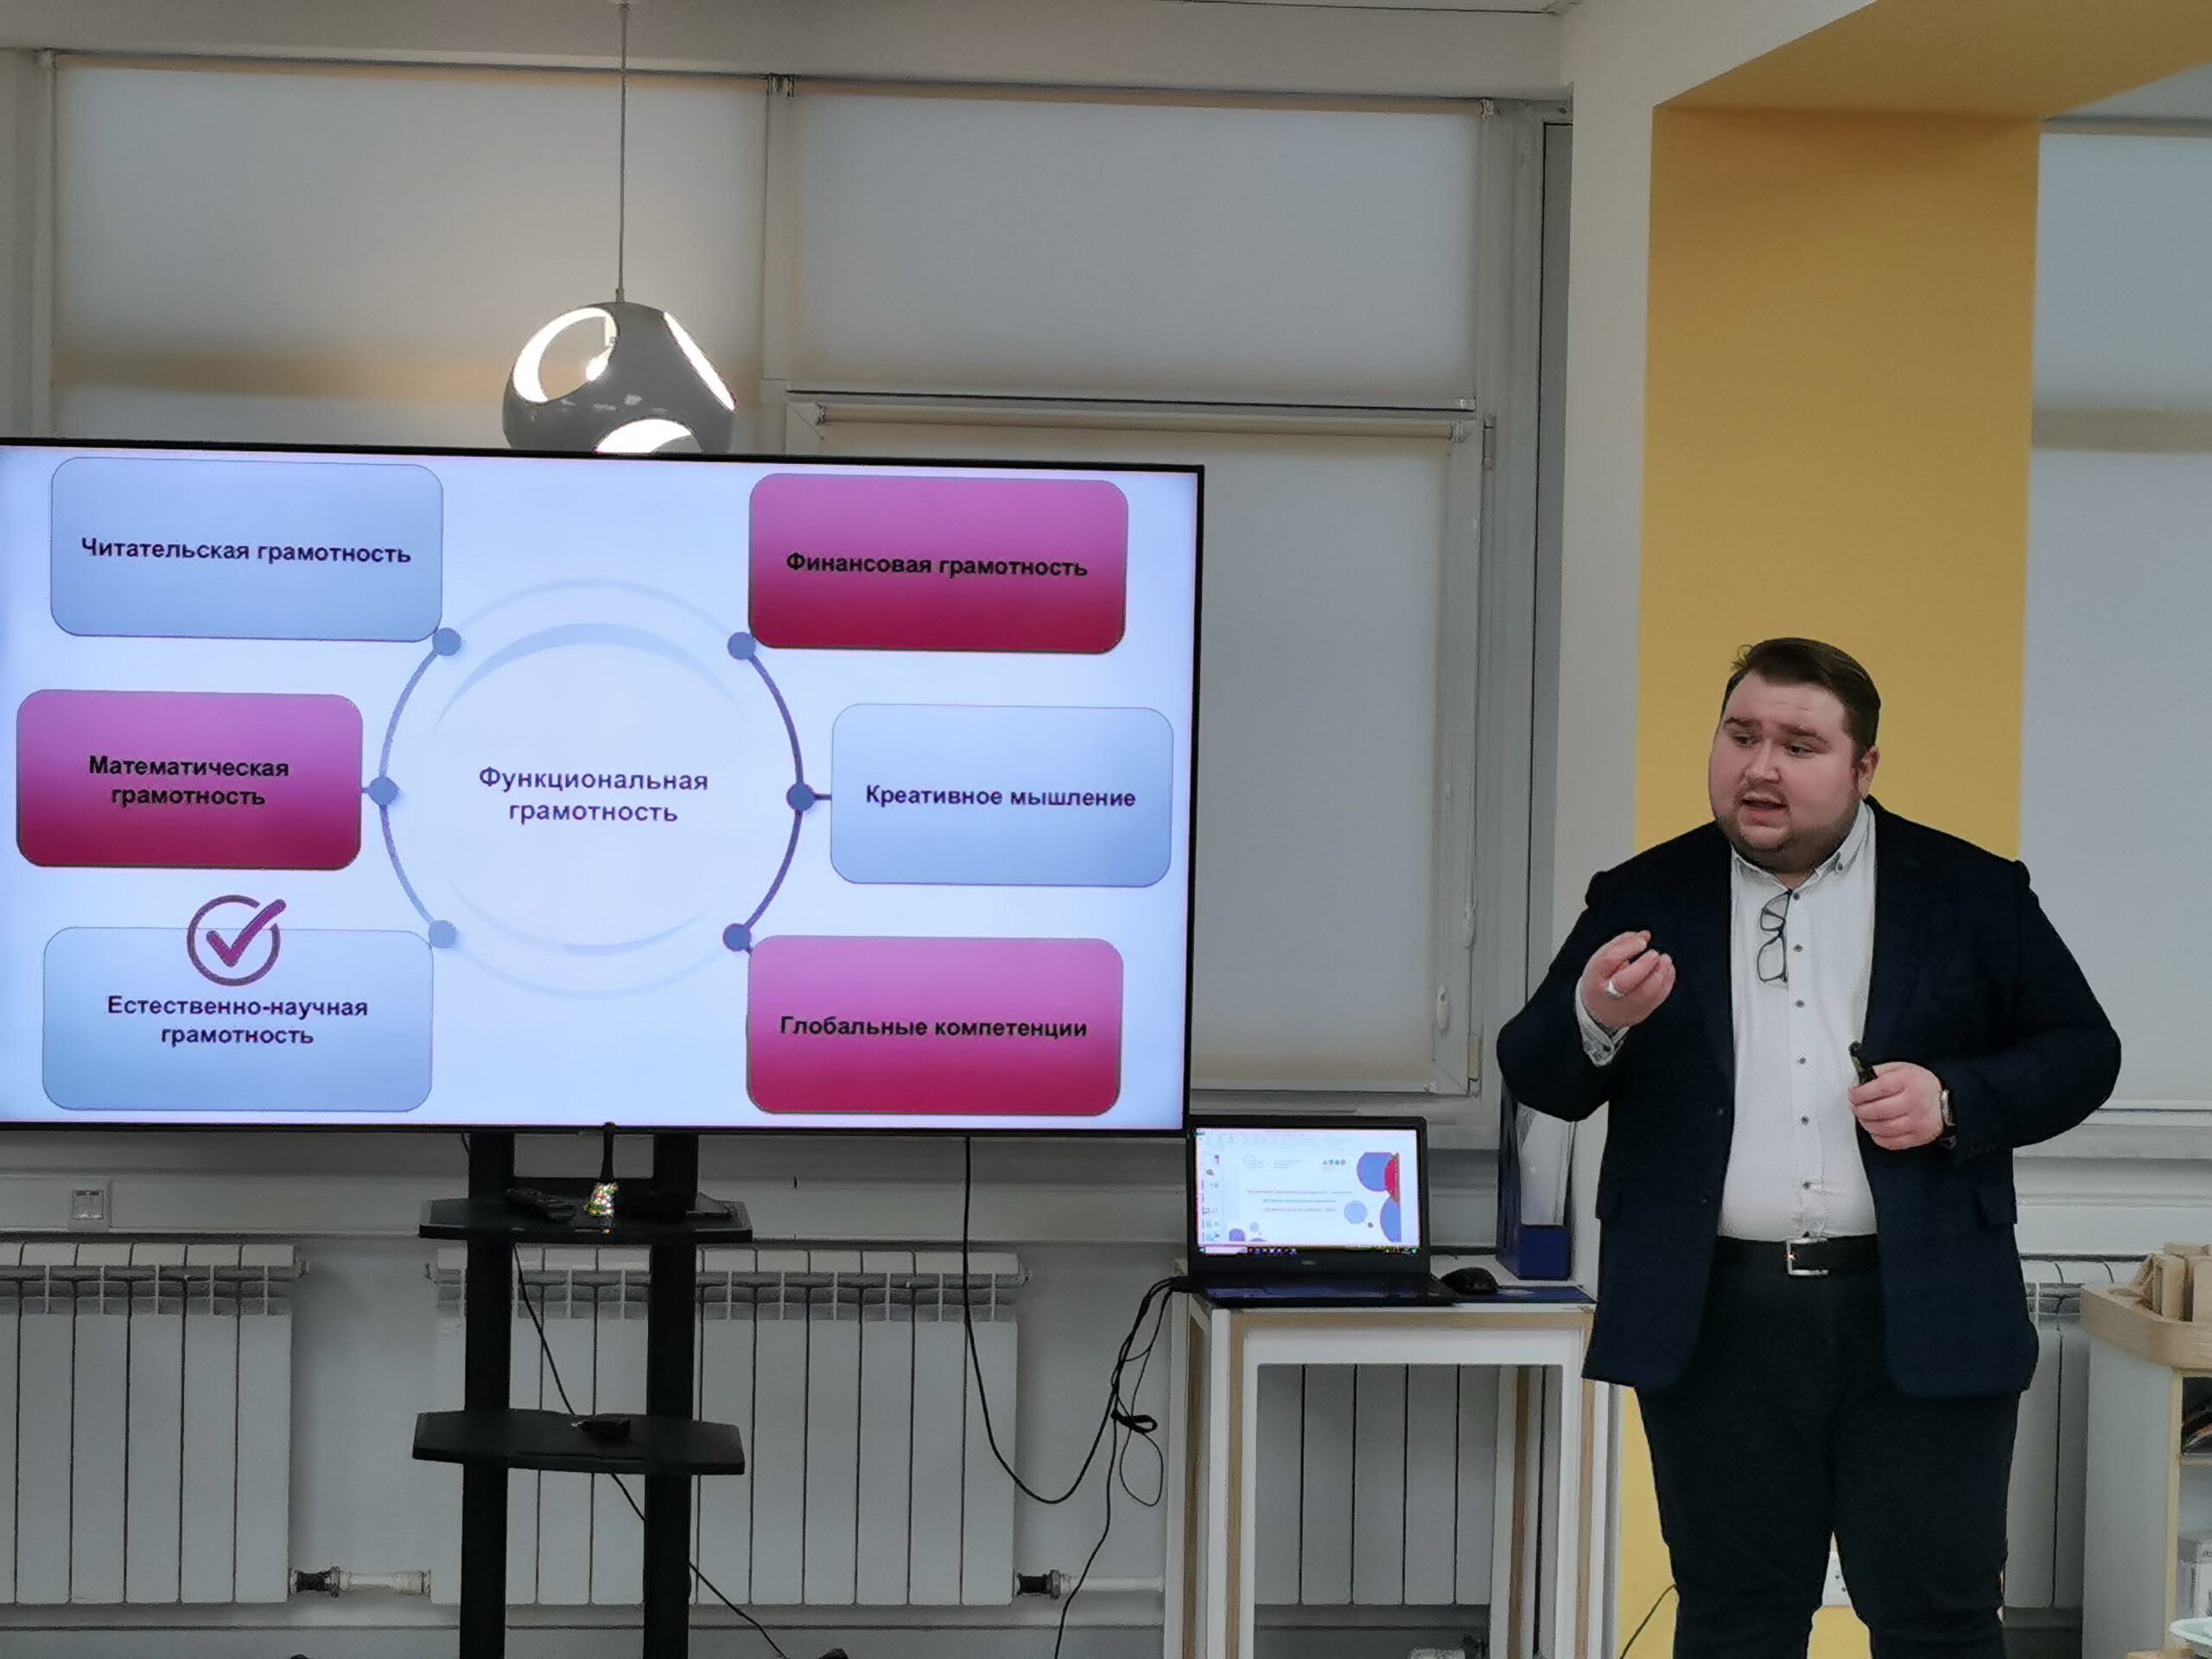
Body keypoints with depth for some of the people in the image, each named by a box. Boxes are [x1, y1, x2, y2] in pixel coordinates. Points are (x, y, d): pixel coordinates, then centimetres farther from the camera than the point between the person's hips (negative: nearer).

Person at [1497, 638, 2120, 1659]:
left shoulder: (1970, 892, 5)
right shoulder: (1646, 900, 8)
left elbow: (2081, 1051, 7)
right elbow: (1537, 1077, 7)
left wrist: (1955, 1099, -12)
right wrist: (1595, 1021, -16)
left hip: (1922, 1318, -1)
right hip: (1718, 1323, 1)